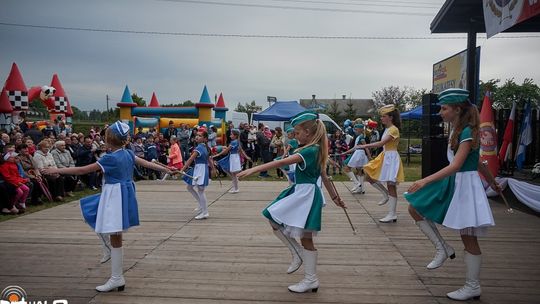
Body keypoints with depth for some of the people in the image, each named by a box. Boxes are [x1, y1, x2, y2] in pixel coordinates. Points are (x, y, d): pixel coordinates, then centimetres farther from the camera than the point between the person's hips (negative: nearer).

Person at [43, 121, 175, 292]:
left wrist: (57, 170, -7)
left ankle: (117, 279, 7)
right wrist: (166, 169, 26)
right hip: (123, 194, 8)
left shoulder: (110, 158, -18)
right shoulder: (128, 154, 4)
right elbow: (146, 163, 14)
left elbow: (82, 170, -15)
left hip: (115, 197, -8)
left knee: (115, 237, -1)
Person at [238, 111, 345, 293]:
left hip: (306, 195, -10)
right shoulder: (316, 150, 10)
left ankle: (311, 280, 13)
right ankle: (298, 254, 20)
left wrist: (255, 169, -35)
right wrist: (335, 197, 24)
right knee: (274, 221, 11)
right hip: (301, 193, 10)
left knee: (305, 237, 0)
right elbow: (324, 177, 18)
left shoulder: (310, 151, -20)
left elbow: (282, 162, -31)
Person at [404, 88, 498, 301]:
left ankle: (473, 287, 15)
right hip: (451, 183, 9)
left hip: (465, 184, -9)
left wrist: (426, 180, -34)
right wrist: (491, 181, 31)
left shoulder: (467, 132, -17)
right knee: (415, 208, 4)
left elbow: (456, 165, -27)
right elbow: (476, 162, 20)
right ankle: (443, 249, 12)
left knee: (468, 237, 1)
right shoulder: (456, 131, 9)